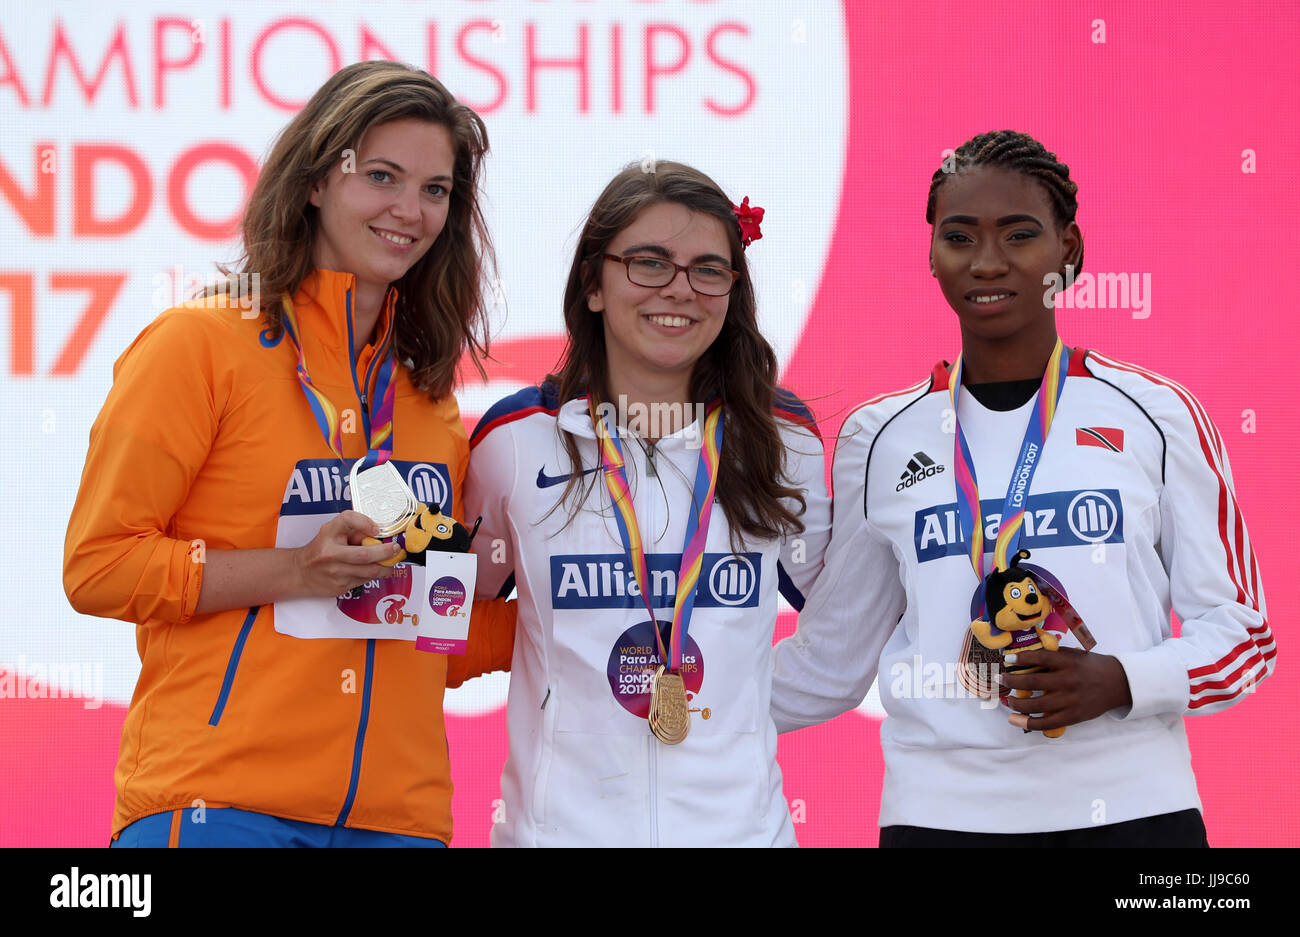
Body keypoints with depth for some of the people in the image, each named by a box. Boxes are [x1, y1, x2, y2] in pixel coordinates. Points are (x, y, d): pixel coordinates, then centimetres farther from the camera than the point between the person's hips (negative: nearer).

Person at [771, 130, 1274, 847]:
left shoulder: (1158, 418, 1)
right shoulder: (880, 439, 7)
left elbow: (1241, 634, 3)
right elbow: (831, 661, 13)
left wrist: (1121, 681, -14)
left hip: (1132, 808, -1)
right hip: (941, 810, 1)